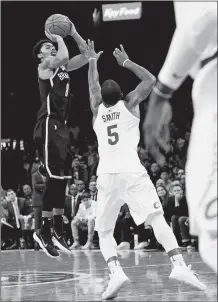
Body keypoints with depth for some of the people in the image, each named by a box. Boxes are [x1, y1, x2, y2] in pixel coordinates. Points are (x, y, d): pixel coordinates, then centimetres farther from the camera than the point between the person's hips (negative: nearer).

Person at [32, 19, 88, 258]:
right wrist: (58, 37, -8)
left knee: (62, 178, 9)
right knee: (54, 177, -13)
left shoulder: (63, 67, 18)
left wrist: (73, 33, 7)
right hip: (48, 125, -9)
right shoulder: (45, 66, -5)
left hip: (61, 126, 9)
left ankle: (58, 230, 15)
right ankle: (44, 230, -11)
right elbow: (63, 56, -25)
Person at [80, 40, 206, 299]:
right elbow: (150, 80, 17)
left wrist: (92, 62, 49)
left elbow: (93, 88, 37)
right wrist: (126, 62, 25)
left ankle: (115, 272, -16)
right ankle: (178, 264, -29)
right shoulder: (129, 104, 10)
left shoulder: (97, 110, 17)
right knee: (157, 218, -9)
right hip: (132, 172, -2)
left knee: (104, 231, 10)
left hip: (106, 176, 2)